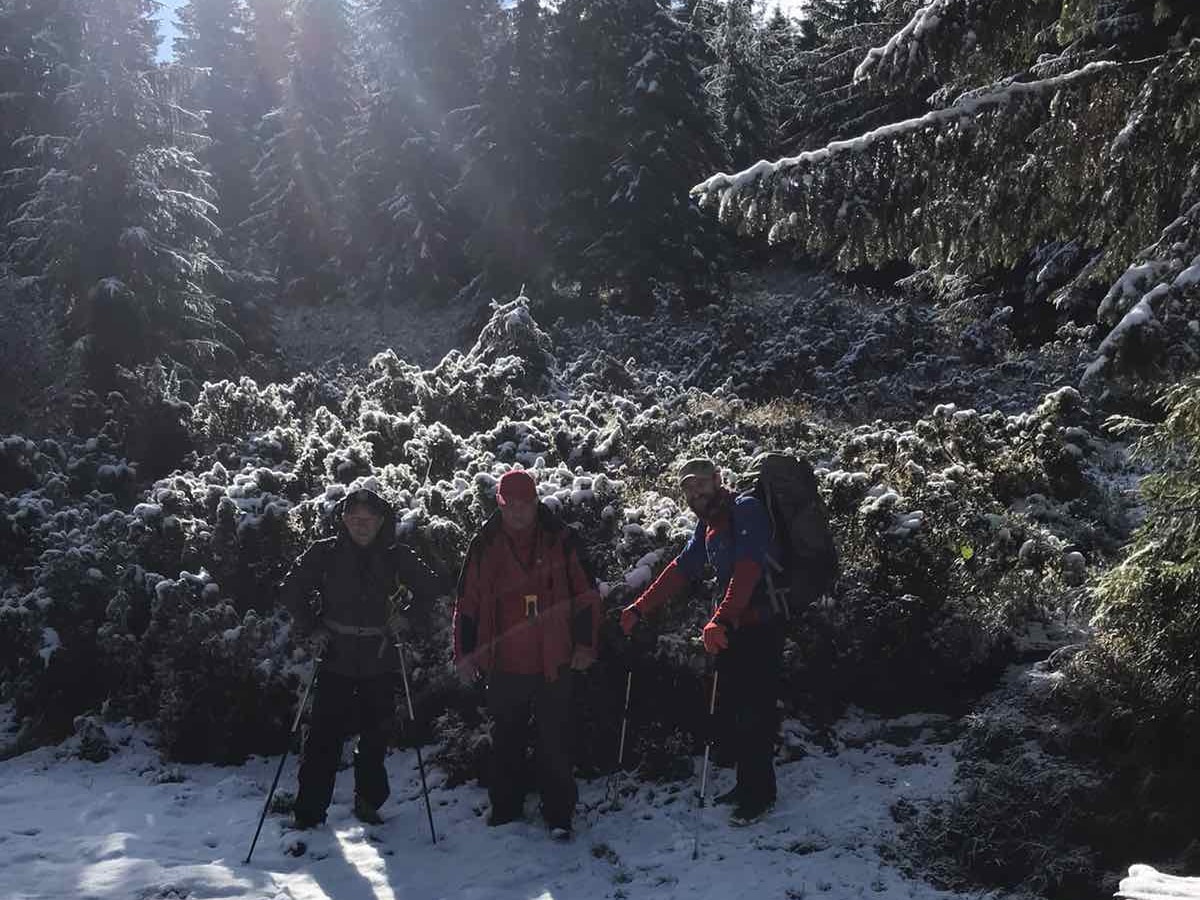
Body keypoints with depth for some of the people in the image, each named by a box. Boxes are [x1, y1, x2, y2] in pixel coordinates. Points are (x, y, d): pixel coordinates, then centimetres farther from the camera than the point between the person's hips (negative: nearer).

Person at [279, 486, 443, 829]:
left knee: (376, 735, 8)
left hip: (380, 662, 1)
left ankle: (369, 801, 27)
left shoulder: (396, 557, 0)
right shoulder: (324, 553, -2)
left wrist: (407, 618, 1)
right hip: (336, 659, -1)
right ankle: (309, 810, 7)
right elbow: (290, 590, 6)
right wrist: (310, 629, -1)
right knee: (324, 736, -4)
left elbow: (430, 588, 11)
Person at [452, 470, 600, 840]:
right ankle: (504, 807, 27)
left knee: (555, 743, 2)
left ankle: (558, 815, 12)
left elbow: (586, 593, 3)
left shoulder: (560, 541, 0)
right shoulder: (485, 546, 4)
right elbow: (467, 604, 9)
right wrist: (464, 653, 6)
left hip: (553, 664, -2)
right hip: (503, 666, 2)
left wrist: (585, 643, -1)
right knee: (506, 743, 13)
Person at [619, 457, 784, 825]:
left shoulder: (746, 510, -15)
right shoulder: (708, 523, 14)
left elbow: (748, 568, -27)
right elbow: (682, 568, 17)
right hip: (731, 627, 9)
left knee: (754, 711, -4)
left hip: (761, 627, -9)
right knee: (732, 705, 13)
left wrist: (721, 621, -38)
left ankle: (760, 793, 8)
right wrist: (639, 609, 11)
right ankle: (747, 784, 26)